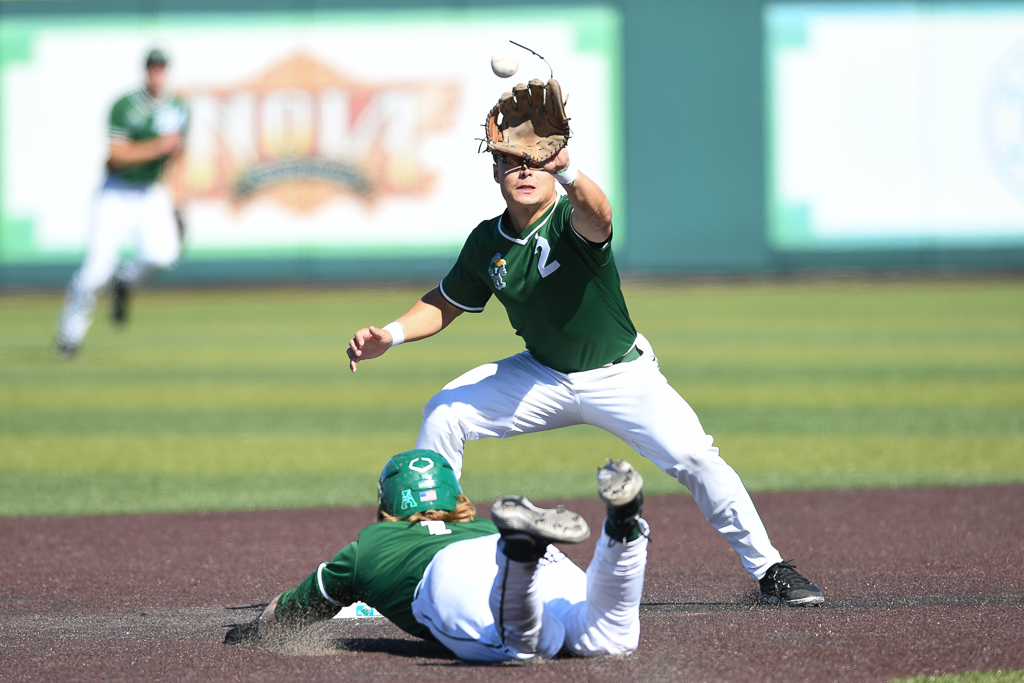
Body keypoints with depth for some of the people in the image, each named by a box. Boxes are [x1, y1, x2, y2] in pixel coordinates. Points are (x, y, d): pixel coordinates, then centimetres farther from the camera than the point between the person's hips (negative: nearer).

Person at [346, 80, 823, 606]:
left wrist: (566, 172, -72)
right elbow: (446, 303, 10)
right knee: (443, 412, -9)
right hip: (543, 377, 5)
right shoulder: (486, 244, -7)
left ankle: (768, 569, -8)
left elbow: (597, 215, -51)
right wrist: (391, 335, -7)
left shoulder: (573, 223, -24)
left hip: (621, 375, -5)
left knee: (692, 456, -23)